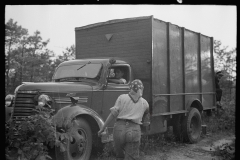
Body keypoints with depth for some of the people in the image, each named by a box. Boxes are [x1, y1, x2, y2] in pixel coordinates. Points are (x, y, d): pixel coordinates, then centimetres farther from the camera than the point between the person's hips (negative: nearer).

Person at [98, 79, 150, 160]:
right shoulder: (144, 103, 13)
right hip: (134, 130, 0)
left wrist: (103, 128, 3)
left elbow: (113, 114, -1)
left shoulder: (122, 97, 6)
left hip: (120, 127, 0)